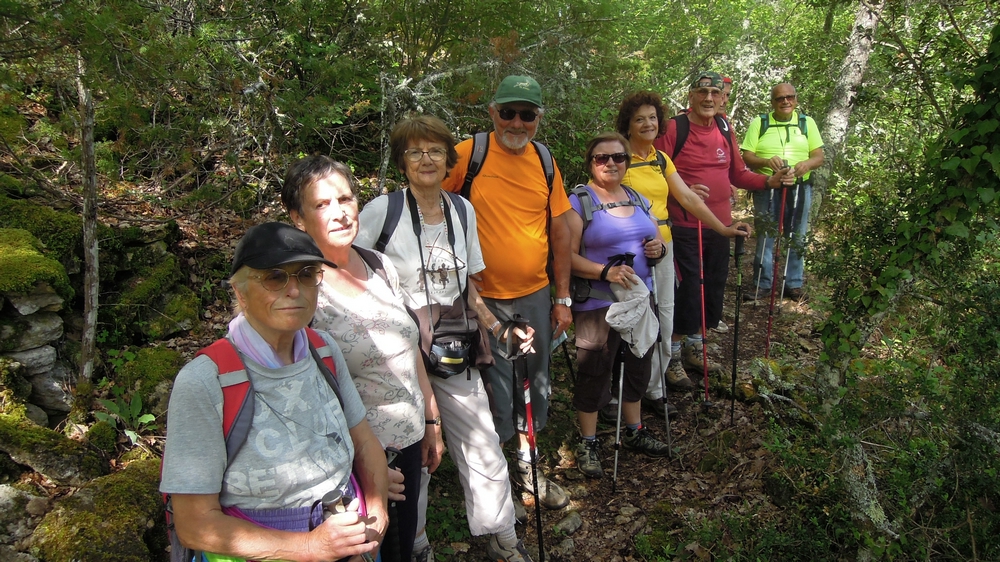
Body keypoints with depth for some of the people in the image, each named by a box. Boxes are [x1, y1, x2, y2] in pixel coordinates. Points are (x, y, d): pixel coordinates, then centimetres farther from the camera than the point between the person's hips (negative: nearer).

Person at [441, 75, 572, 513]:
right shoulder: (466, 155, -10)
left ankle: (527, 465, 37)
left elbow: (560, 231, 9)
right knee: (494, 394, 4)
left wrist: (563, 298, 8)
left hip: (535, 296, 5)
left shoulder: (545, 162, 4)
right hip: (483, 299, -5)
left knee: (535, 386, 17)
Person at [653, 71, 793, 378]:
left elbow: (738, 174, 16)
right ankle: (673, 353, 15)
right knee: (687, 290, -3)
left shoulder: (725, 130, 10)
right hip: (684, 227, -7)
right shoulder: (673, 128, -10)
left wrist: (769, 181, 1)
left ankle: (695, 347, 33)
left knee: (713, 288, 15)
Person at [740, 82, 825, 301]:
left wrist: (807, 164, -17)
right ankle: (762, 284, 11)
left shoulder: (807, 123, 10)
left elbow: (819, 156, 6)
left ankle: (794, 284, 17)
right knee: (765, 236, 0)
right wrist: (767, 161, -22)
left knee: (796, 238, 6)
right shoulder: (759, 123, 4)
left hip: (799, 188, 2)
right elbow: (747, 157, -2)